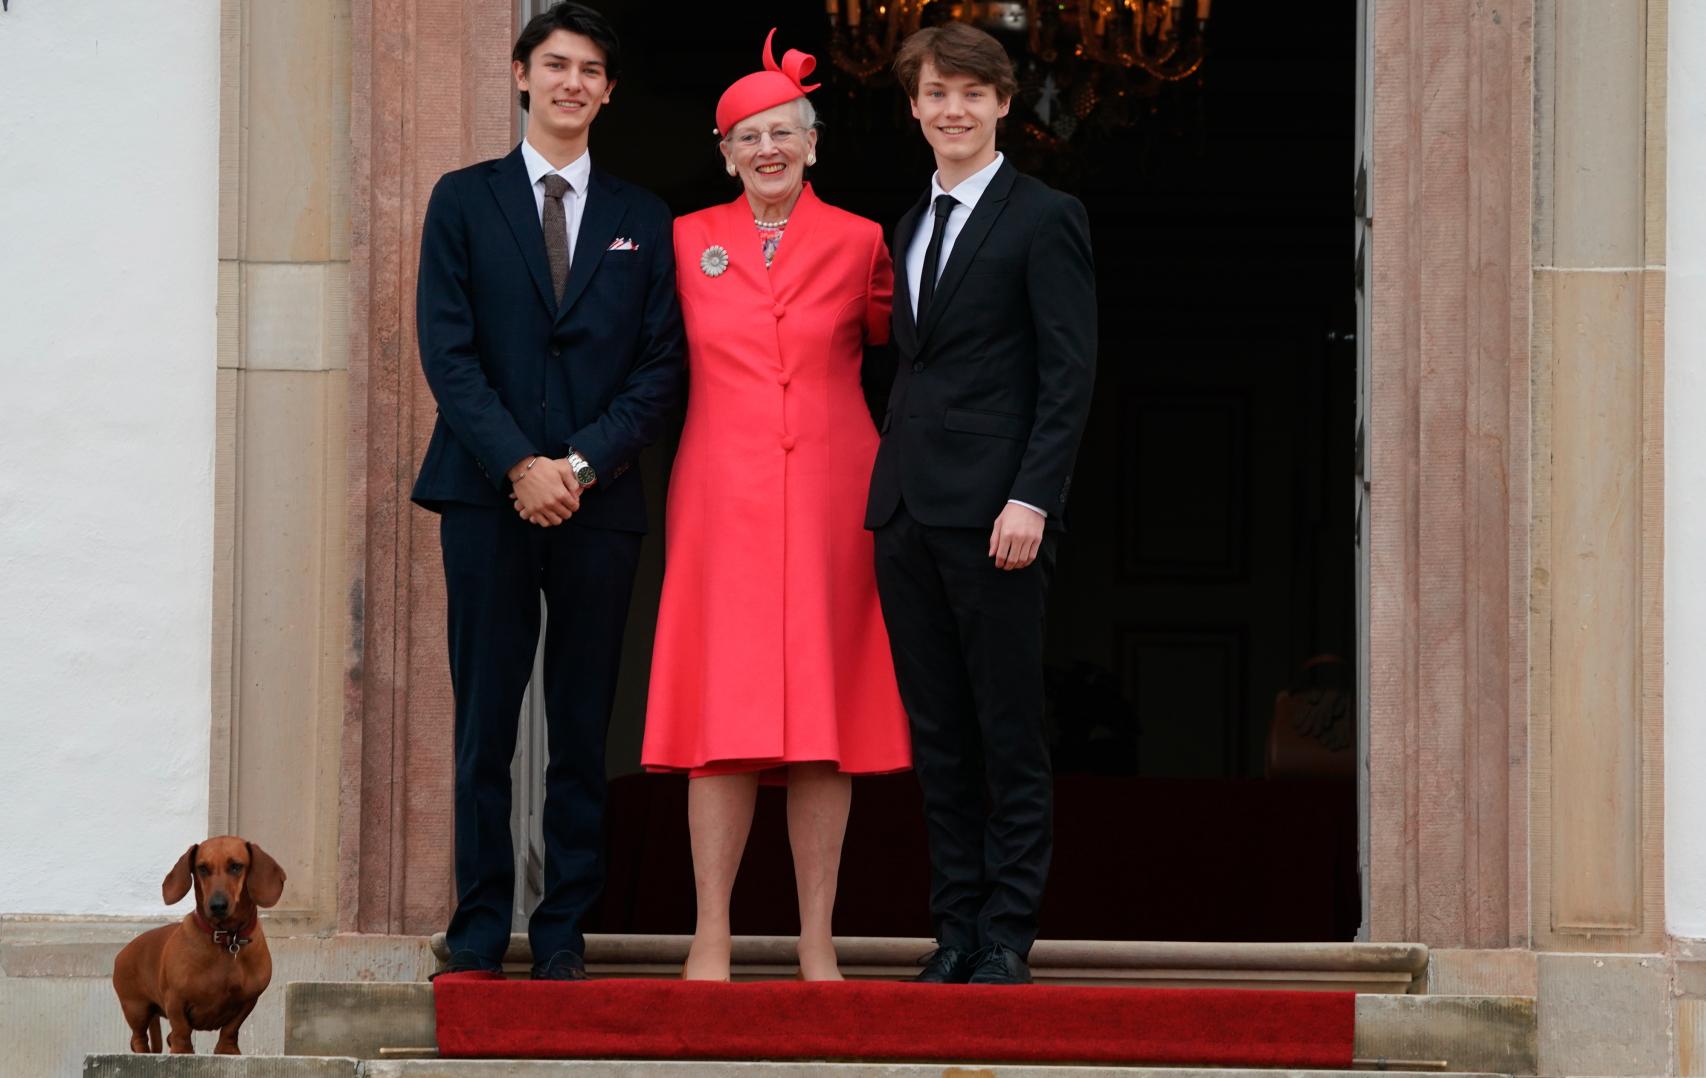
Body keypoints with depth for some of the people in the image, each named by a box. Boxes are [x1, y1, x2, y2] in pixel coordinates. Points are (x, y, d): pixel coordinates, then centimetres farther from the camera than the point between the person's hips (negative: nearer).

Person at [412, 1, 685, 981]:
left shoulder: (643, 220, 12)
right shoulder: (465, 201, 8)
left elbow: (661, 368, 5)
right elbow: (448, 350, -1)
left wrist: (583, 463, -8)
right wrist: (517, 464, -11)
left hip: (599, 498, 1)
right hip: (487, 495, -1)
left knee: (584, 725, 2)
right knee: (485, 718, -1)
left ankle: (564, 931, 5)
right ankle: (480, 928, 3)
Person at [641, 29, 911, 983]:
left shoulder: (859, 243, 5)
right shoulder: (689, 241, 7)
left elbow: (892, 336, 18)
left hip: (831, 496, 0)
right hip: (724, 498, 0)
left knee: (827, 718, -1)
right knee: (725, 712, -5)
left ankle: (818, 941, 3)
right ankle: (712, 935, -2)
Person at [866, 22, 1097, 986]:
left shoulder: (1045, 219, -3)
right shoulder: (913, 226, 19)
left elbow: (1070, 373, -9)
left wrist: (1031, 500, -17)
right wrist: (893, 481, 9)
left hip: (993, 515, -7)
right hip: (908, 510, 7)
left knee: (1010, 734, -2)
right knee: (938, 735, 8)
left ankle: (1007, 938, 2)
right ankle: (956, 928, 13)